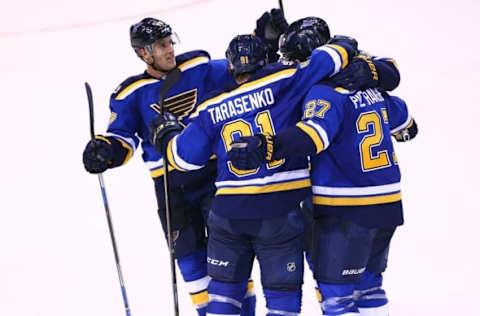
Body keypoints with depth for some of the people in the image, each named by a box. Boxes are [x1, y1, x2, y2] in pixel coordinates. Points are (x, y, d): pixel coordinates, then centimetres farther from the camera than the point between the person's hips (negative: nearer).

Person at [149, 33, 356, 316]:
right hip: (280, 209, -3)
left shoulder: (211, 109, 5)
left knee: (225, 285, 18)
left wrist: (166, 134, 27)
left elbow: (186, 157, 7)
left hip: (229, 210, 3)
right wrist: (345, 47, 18)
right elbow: (325, 61, -4)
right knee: (283, 292, 5)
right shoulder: (282, 83, -3)